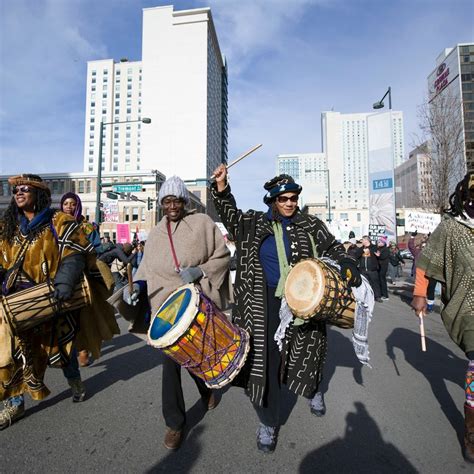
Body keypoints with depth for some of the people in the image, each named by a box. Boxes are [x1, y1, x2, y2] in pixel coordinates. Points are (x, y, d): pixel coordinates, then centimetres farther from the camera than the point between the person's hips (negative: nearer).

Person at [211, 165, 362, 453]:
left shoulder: (310, 225, 4)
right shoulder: (255, 224, 6)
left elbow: (333, 249, 6)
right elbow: (231, 215, 4)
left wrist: (348, 264, -14)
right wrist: (222, 187, -10)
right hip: (267, 303, 0)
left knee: (306, 352, 18)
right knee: (265, 359, 0)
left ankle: (312, 390, 53)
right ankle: (269, 423, 22)